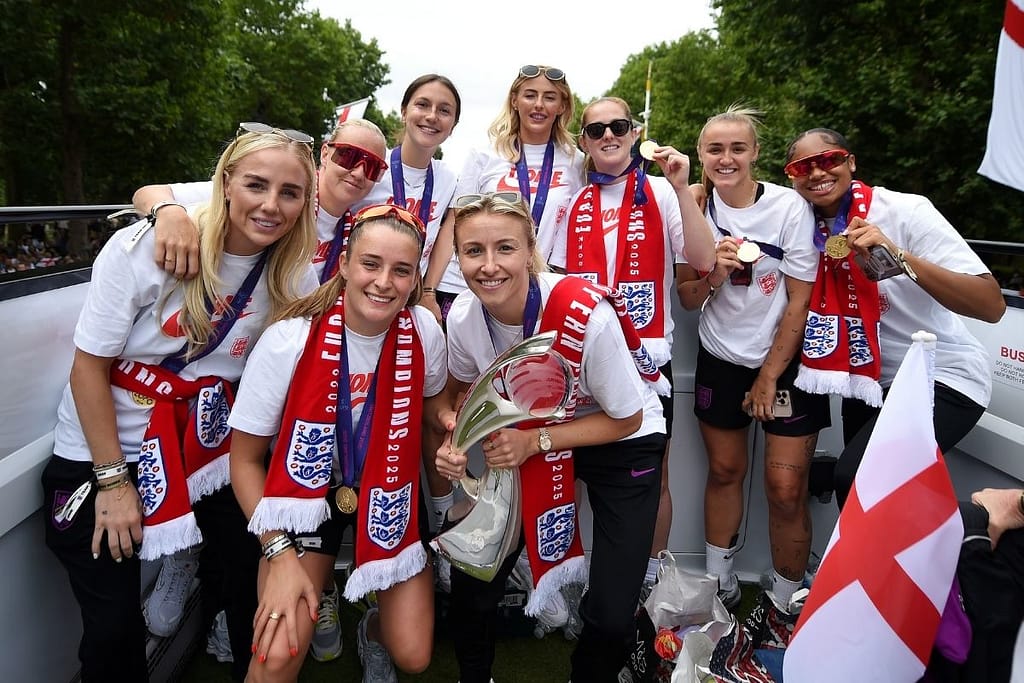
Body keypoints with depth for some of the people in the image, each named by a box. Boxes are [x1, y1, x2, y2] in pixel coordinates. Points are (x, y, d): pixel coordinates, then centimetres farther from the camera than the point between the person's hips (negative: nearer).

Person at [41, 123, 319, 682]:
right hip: (98, 453, -2)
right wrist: (113, 481, -13)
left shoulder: (295, 278, -9)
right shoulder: (146, 249, -20)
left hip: (203, 446, 3)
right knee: (114, 628, -2)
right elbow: (89, 366, -14)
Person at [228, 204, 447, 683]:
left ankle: (372, 632, 33)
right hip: (309, 488, -2)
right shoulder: (289, 341, -23)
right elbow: (245, 460, -13)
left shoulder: (425, 333, -17)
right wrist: (280, 554, -20)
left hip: (389, 492, 2)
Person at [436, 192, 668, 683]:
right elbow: (464, 390, 3)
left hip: (621, 440, -3)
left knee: (610, 618, -8)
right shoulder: (463, 316, -18)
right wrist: (456, 438, -18)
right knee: (471, 584, -1)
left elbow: (625, 419, -18)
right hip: (527, 437, 4)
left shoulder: (586, 314, -32)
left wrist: (536, 441, -28)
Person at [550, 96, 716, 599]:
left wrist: (681, 188, -19)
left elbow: (702, 260, -14)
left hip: (646, 354, -3)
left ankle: (650, 578, 25)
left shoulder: (659, 193, 0)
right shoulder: (575, 202, 10)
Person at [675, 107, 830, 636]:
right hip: (720, 360, 3)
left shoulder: (790, 207, -11)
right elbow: (687, 300, 0)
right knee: (724, 471, 12)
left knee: (786, 489, -4)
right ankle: (719, 584, 28)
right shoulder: (696, 209, -1)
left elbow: (800, 301, -10)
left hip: (786, 361, -3)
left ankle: (782, 604, 16)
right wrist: (713, 274, -21)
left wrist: (770, 375, -10)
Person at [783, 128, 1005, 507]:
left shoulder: (905, 211, -18)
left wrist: (899, 257, -38)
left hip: (942, 377, -6)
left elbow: (992, 305, -26)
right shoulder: (809, 225, -2)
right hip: (870, 379, 6)